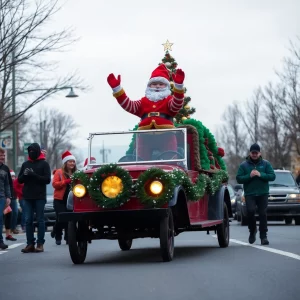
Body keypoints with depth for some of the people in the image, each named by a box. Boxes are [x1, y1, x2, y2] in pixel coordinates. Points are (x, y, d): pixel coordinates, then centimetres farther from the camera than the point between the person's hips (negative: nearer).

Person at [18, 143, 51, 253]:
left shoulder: (44, 164, 2)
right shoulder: (25, 164, 13)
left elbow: (47, 179, -7)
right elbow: (19, 180, 12)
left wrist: (34, 175, -17)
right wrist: (25, 175, -10)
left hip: (40, 197, -4)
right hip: (28, 197, 4)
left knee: (40, 220, 0)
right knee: (28, 220, 0)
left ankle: (40, 244, 1)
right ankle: (30, 244, 2)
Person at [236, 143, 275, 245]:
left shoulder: (266, 164, 7)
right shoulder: (244, 165, 6)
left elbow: (272, 176, -1)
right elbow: (239, 179, 1)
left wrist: (260, 175, -14)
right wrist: (249, 176, -14)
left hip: (263, 194, 1)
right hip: (249, 194, -1)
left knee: (263, 214, -1)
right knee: (250, 210, -19)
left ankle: (263, 236, 7)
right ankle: (252, 231, 5)